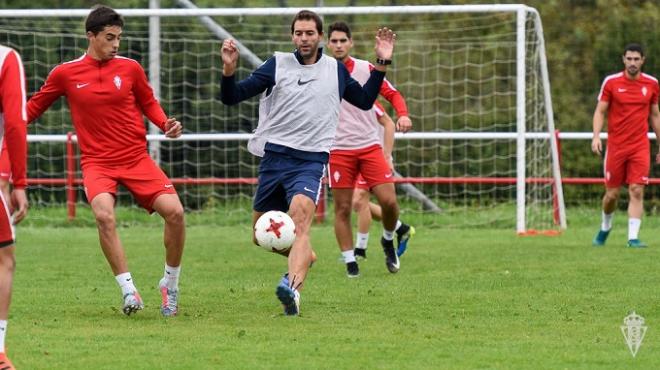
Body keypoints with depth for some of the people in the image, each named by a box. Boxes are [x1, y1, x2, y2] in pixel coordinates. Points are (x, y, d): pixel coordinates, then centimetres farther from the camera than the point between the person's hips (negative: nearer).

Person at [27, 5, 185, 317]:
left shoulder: (130, 68, 3)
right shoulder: (65, 74, 1)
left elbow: (149, 103, 16)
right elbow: (33, 108, 12)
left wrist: (166, 124, -3)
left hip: (137, 159, 2)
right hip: (97, 162, -2)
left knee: (174, 211, -15)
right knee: (104, 214, -31)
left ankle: (170, 284, 7)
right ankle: (128, 290, -21)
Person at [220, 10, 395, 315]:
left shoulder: (336, 70, 11)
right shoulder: (277, 65, 5)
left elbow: (364, 101, 28)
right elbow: (231, 97, 3)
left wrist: (382, 64, 17)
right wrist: (229, 70, -17)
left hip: (311, 160, -2)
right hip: (274, 156, 2)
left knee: (300, 220, -29)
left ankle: (293, 288, -47)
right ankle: (304, 256, 38)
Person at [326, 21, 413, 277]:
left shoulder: (366, 69, 3)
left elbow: (393, 94, 8)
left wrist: (403, 115, -12)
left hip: (370, 146, 0)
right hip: (339, 150, 0)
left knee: (388, 201, -9)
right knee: (342, 209, -3)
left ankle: (388, 241, 19)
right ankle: (350, 261, 7)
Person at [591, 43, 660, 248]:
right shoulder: (611, 82, -2)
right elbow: (600, 111, 0)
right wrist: (596, 136, -16)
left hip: (640, 147, 1)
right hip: (616, 145, -1)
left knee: (637, 191, -11)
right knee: (611, 194, 5)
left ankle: (633, 237, -12)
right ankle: (605, 227, 32)